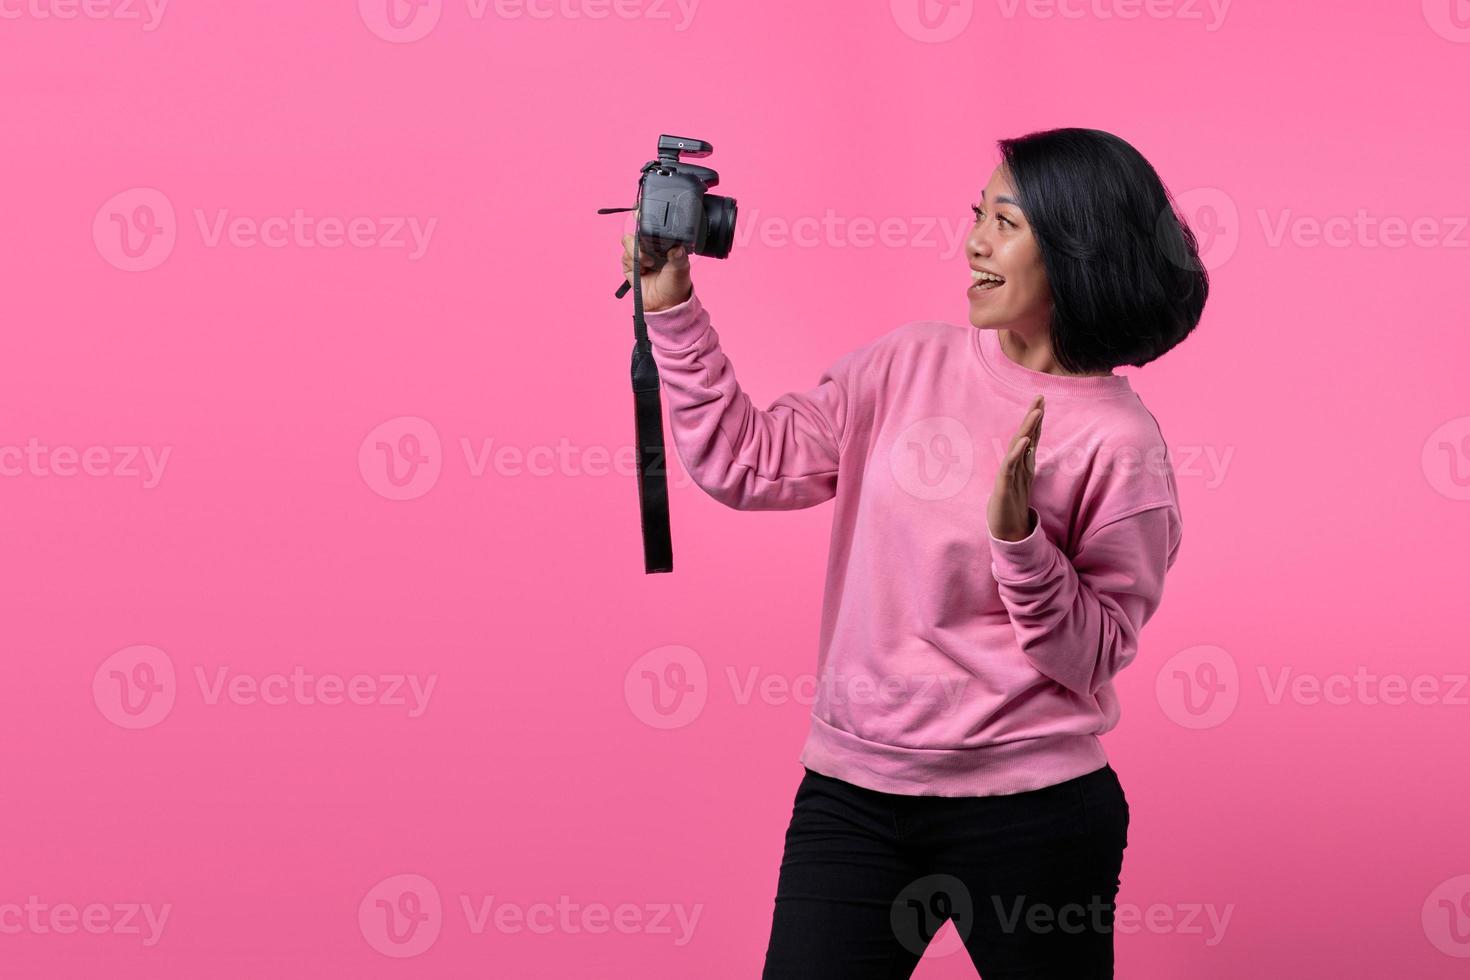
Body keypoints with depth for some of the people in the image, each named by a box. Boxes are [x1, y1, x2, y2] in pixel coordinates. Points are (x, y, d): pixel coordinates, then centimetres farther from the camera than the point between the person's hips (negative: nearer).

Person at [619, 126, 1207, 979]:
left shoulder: (1119, 442, -9)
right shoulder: (910, 365, 4)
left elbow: (1092, 659, -9)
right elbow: (747, 465, 3)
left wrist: (1018, 534, -23)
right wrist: (671, 306, 0)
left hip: (1028, 809, -3)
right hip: (853, 791, 4)